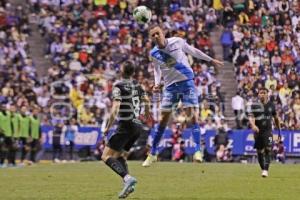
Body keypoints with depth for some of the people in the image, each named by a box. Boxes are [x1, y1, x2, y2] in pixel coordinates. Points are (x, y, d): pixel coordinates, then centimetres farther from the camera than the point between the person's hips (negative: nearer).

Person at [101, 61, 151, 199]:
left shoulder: (119, 86, -11)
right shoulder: (137, 85, 9)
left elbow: (115, 108, -20)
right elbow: (146, 101, 24)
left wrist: (108, 127, -13)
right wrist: (147, 112, 45)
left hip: (125, 125, -8)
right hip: (137, 125, 8)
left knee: (106, 156, -8)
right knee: (119, 155, 20)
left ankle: (127, 178, -26)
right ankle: (127, 183, 5)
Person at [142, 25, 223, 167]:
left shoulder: (177, 42, -7)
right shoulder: (154, 53, -1)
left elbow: (193, 51, 8)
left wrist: (211, 60, 16)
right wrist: (157, 83, 0)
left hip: (186, 82, -2)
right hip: (170, 85, 2)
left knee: (192, 116, -12)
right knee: (163, 119, 2)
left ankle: (197, 151, -12)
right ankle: (152, 154, 12)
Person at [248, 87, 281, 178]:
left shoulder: (271, 105, 6)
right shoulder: (254, 105, -2)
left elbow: (276, 117, 17)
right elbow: (251, 117, -15)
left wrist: (279, 129, 19)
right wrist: (253, 125, -35)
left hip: (268, 131, 0)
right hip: (258, 131, 0)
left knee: (268, 150, -15)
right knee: (260, 152, 5)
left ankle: (266, 170, -19)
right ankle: (263, 169, 21)